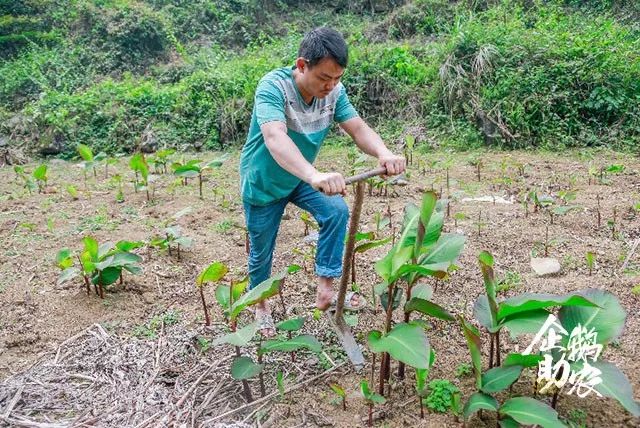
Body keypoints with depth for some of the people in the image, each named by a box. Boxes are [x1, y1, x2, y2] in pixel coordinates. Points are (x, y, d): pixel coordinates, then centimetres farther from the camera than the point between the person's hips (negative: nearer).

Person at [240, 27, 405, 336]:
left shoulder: (334, 91, -16)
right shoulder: (273, 87, -33)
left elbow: (358, 128, -22)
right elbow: (275, 138, -50)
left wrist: (384, 154, -45)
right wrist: (315, 176, -67)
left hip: (300, 178, 4)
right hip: (263, 183, -4)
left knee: (336, 210, -20)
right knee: (261, 250, 9)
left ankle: (326, 290, -8)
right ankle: (261, 307, 37)